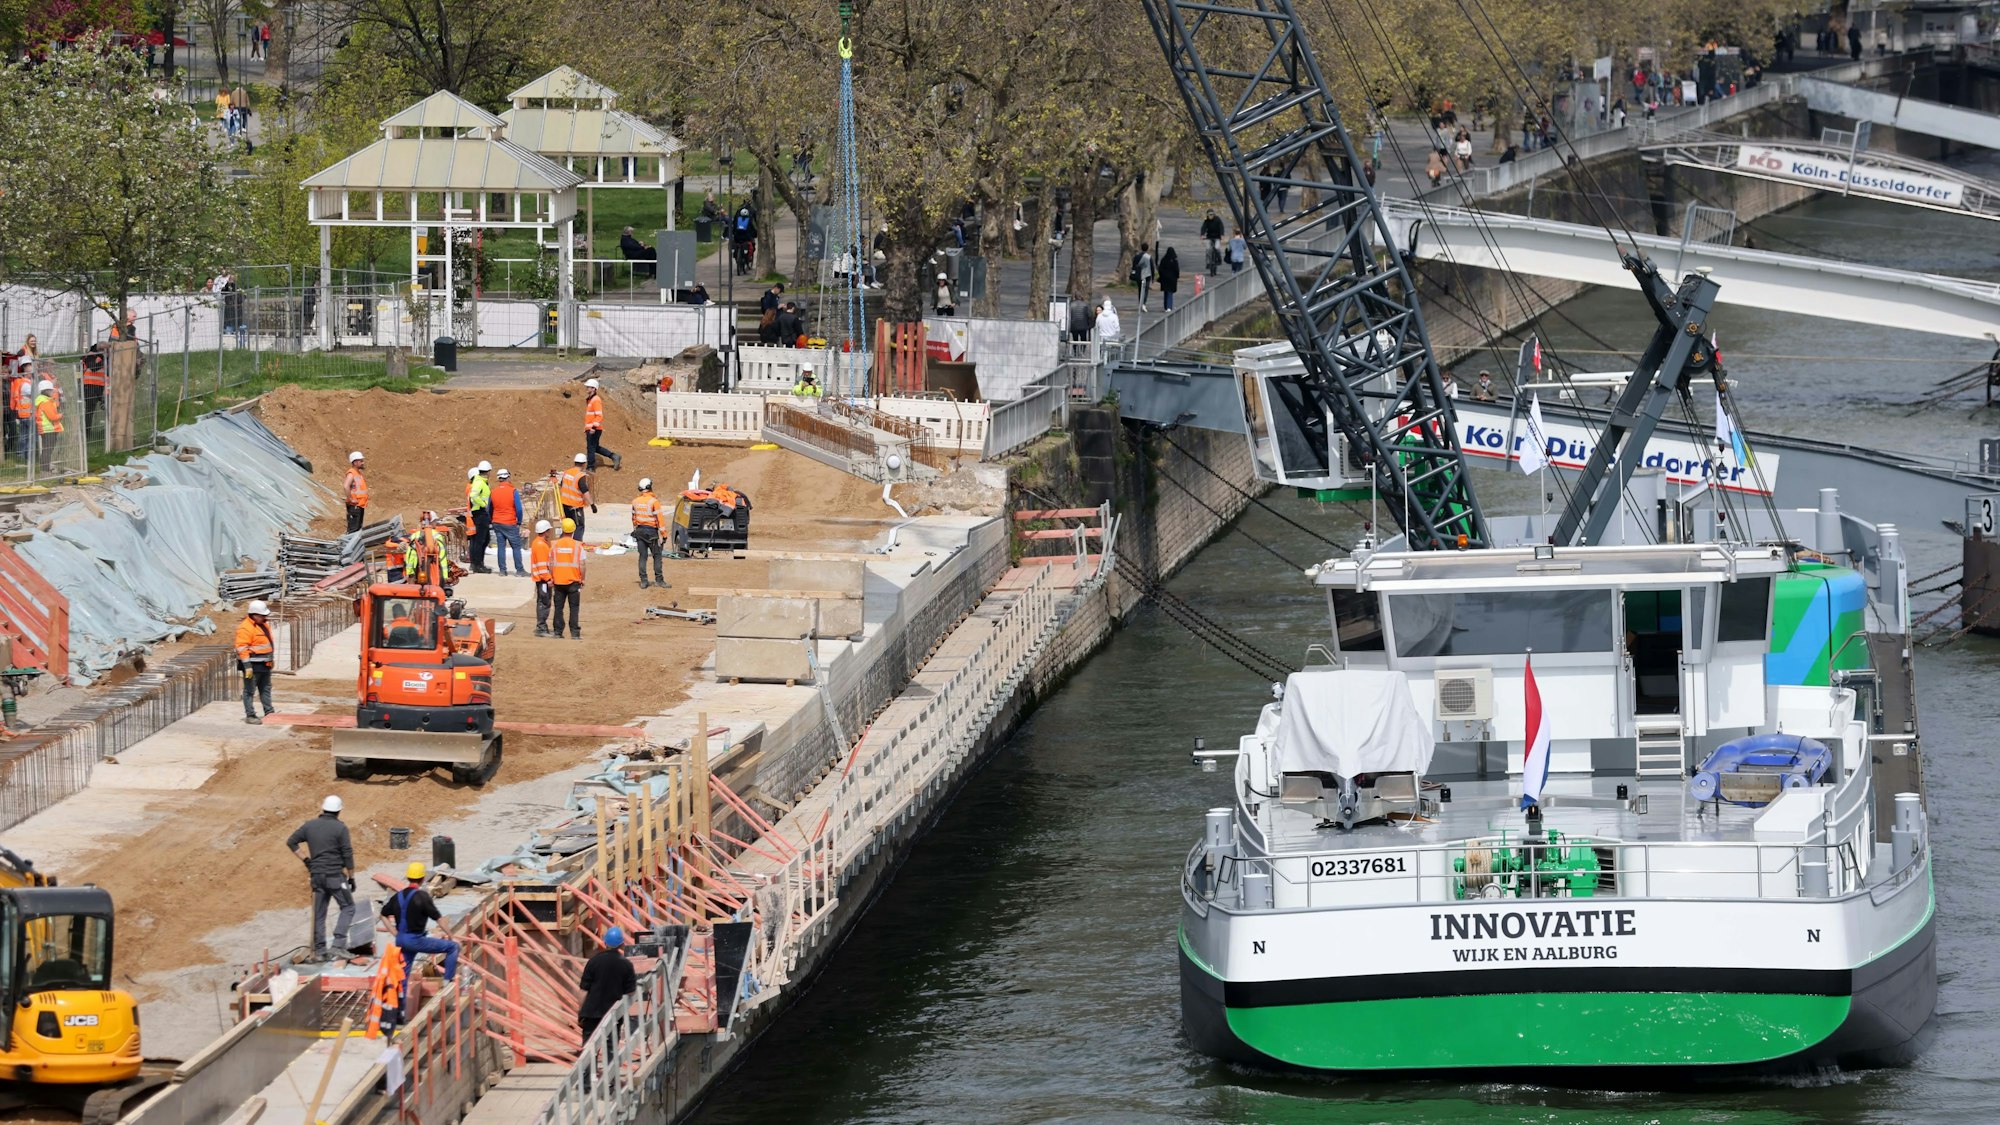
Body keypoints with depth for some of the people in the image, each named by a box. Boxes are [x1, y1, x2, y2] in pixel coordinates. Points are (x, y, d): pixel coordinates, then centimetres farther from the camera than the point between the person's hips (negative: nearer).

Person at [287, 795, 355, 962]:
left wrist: (305, 859, 12)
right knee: (347, 907, 7)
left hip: (316, 875, 5)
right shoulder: (340, 828, -9)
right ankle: (338, 942, -9)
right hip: (335, 875, -5)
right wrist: (351, 877, 1)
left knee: (319, 913, 10)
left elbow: (290, 842, 8)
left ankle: (319, 950, 11)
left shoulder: (310, 825, 5)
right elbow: (348, 855, -9)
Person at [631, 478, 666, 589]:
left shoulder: (635, 501, 5)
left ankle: (643, 581, 4)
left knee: (642, 556, 7)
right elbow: (660, 517, -15)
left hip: (640, 531, 5)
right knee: (656, 556, 5)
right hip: (651, 530, -5)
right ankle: (659, 579, 4)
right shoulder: (653, 501, -12)